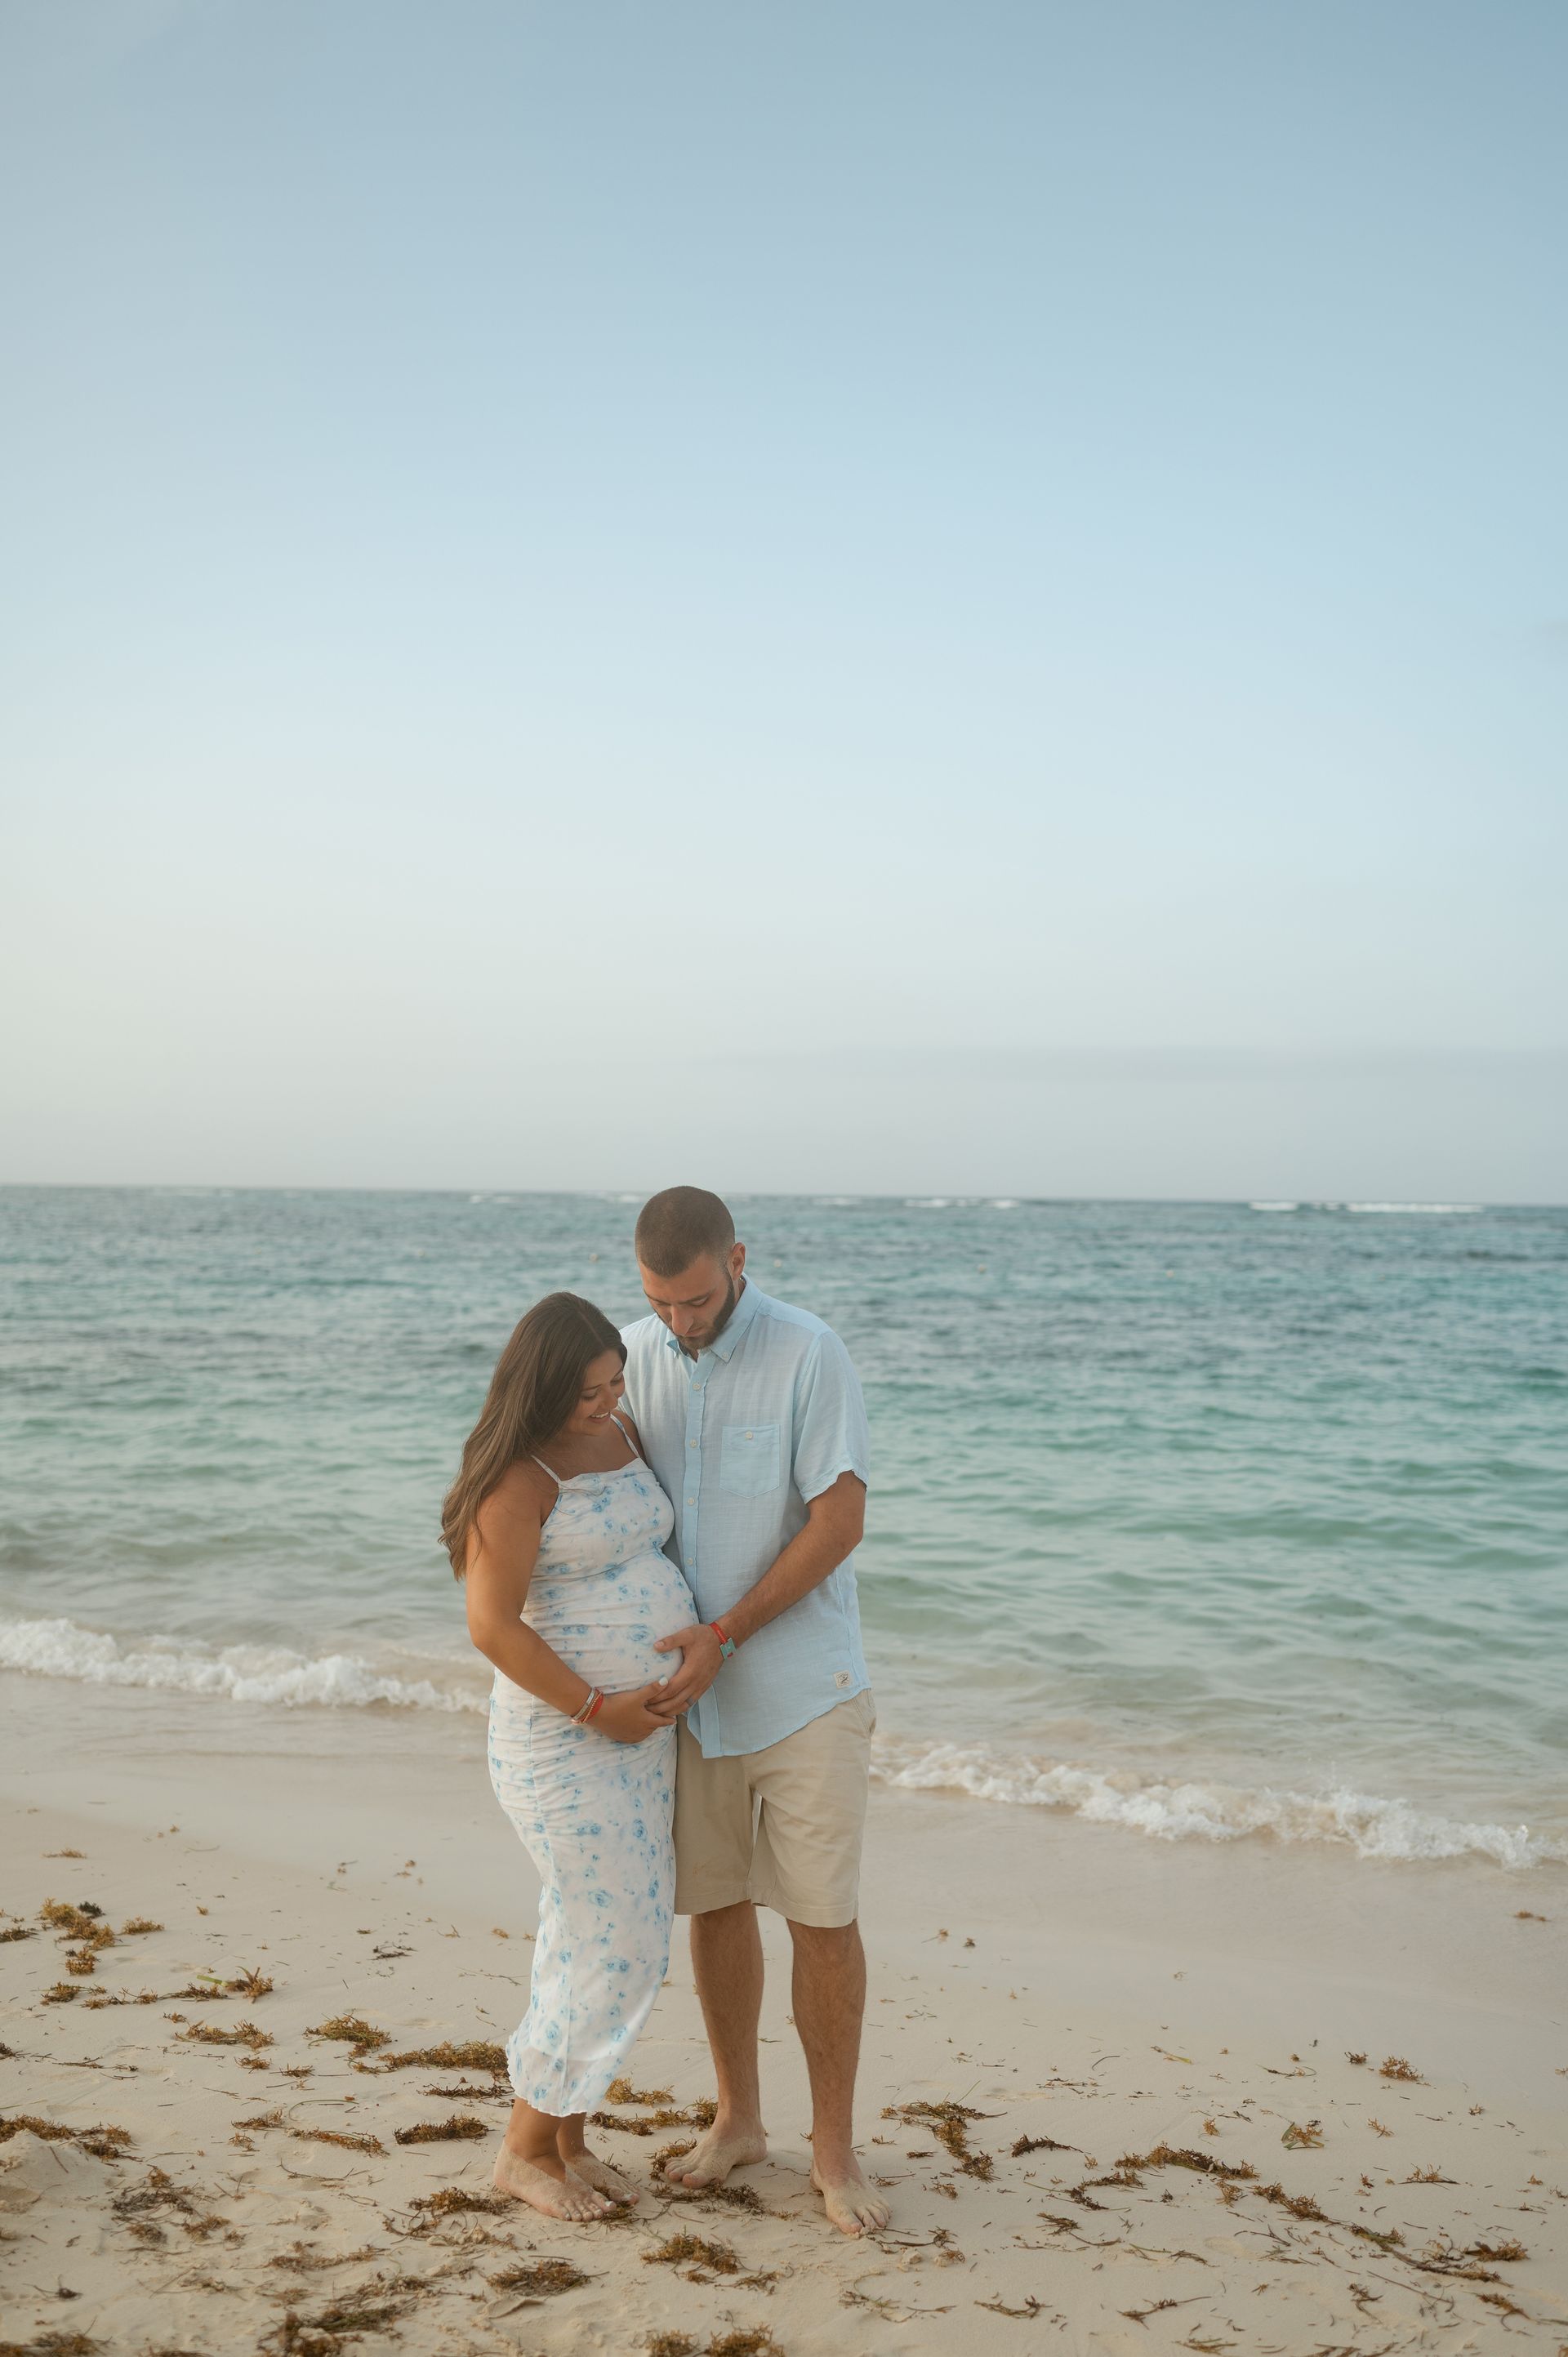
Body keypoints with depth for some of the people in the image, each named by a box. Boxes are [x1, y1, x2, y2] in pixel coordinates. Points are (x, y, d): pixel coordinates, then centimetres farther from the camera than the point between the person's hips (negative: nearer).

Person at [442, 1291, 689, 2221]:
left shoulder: (625, 1436, 8)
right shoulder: (519, 1478, -18)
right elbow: (493, 1625, -21)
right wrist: (596, 1708, -17)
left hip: (644, 1725, 8)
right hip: (563, 1737, -8)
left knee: (594, 1935, 13)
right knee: (616, 1944, -5)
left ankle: (569, 2139, 25)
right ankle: (526, 2150, 11)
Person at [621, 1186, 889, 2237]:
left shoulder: (810, 1354, -15)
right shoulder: (635, 1355, -1)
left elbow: (841, 1520, -17)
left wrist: (725, 1634, -19)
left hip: (803, 1686, -4)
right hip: (691, 1687, 4)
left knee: (824, 1915, 0)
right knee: (716, 1903, 13)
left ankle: (836, 2150, 15)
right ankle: (739, 2119, 30)